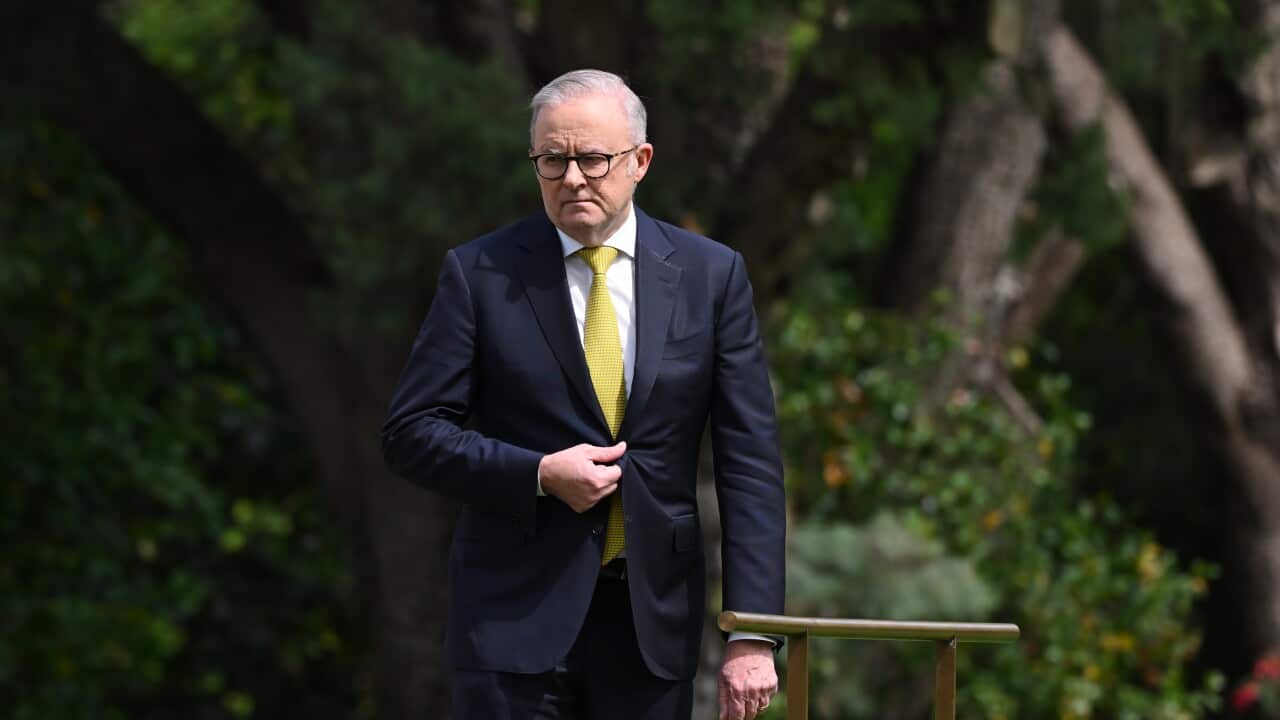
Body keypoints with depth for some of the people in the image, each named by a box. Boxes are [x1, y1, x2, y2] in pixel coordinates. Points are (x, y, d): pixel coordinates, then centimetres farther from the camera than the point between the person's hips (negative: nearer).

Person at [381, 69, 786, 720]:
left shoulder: (710, 275, 4)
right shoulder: (481, 274, 0)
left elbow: (749, 462, 1)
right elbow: (410, 433, 0)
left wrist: (752, 633, -6)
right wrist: (539, 475, -15)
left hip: (654, 615, 2)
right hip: (516, 613, -2)